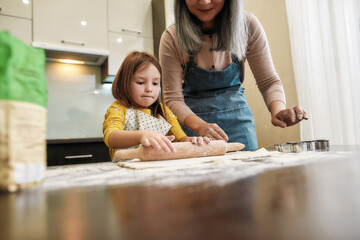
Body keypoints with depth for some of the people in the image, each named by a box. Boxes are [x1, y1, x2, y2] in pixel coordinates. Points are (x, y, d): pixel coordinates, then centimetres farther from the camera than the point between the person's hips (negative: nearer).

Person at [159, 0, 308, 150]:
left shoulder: (247, 25, -10)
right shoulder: (172, 38, -13)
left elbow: (269, 81, -6)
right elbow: (173, 99, -14)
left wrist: (278, 111, -26)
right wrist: (200, 126, -31)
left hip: (237, 117, 2)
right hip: (191, 119, -1)